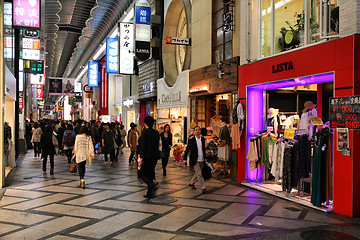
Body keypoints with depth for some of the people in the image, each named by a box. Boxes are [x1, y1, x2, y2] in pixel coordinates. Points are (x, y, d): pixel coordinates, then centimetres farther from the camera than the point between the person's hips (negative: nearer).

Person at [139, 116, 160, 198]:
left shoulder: (145, 132, -10)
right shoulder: (156, 132, 8)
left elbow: (143, 145, -14)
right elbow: (157, 144, 12)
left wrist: (141, 157, -12)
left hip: (148, 156, -6)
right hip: (155, 156, 6)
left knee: (142, 173, 6)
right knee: (150, 173, 14)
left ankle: (151, 184, -20)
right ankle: (150, 193, 15)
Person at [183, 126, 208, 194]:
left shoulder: (203, 139, 5)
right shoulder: (191, 140, -8)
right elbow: (187, 150, -4)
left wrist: (205, 158, 17)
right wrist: (185, 159, -6)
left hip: (202, 160, 5)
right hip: (195, 161, -5)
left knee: (197, 174, 16)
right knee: (199, 174, -8)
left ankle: (191, 183, 35)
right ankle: (203, 187, -2)